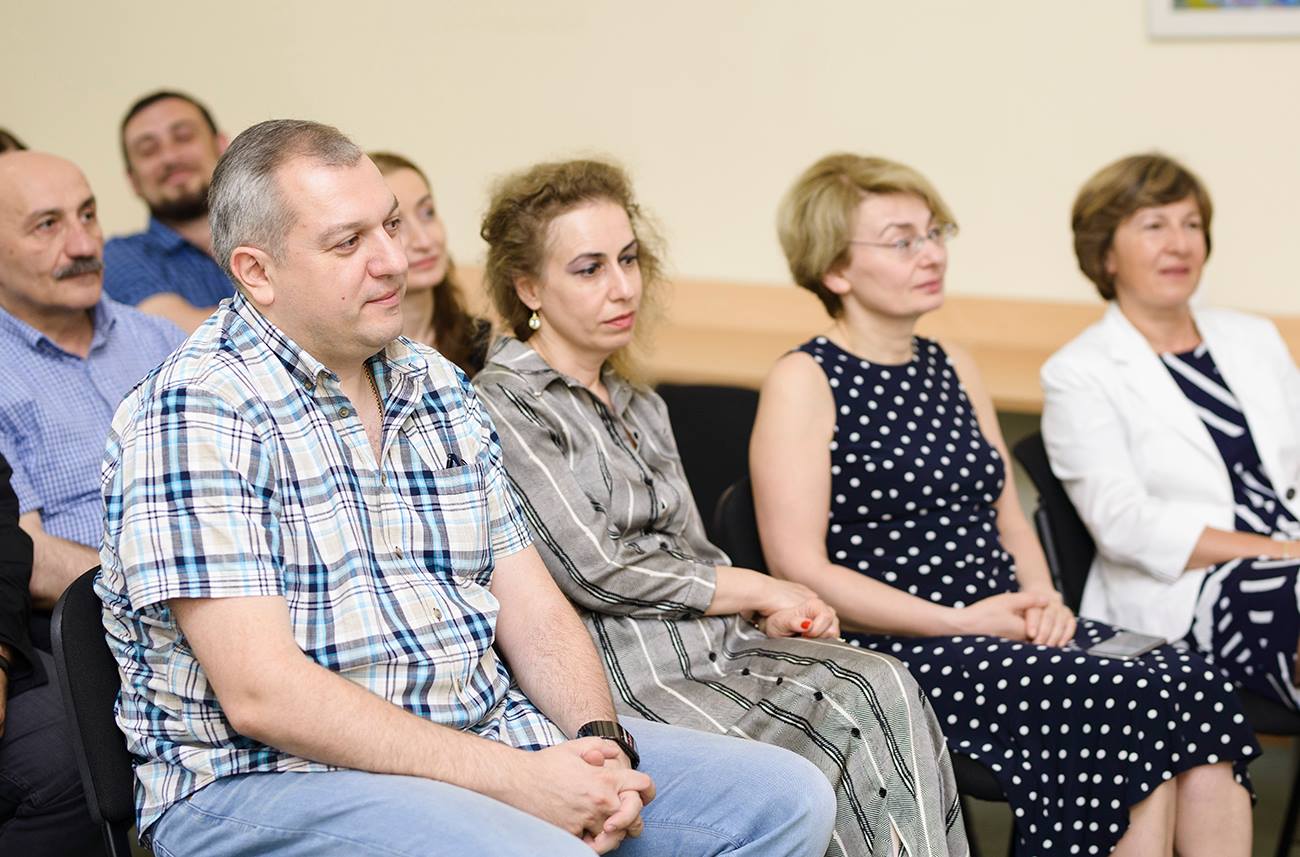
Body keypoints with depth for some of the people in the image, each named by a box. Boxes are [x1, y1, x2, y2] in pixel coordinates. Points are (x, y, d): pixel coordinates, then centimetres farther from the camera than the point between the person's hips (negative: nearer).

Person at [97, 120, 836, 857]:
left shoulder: (439, 386, 13)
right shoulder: (198, 409, -11)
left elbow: (533, 611, 13)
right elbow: (261, 694, -19)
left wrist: (601, 741, -8)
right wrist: (513, 779, -20)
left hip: (490, 734, 7)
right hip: (273, 777, -7)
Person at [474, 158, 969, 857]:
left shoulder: (641, 407, 22)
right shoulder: (503, 407, -5)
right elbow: (594, 571, -12)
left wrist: (773, 613, -2)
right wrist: (762, 591, -4)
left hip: (711, 649, 7)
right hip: (625, 679, -7)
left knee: (882, 688, -22)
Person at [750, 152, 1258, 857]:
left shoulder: (954, 371, 19)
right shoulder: (804, 383, -3)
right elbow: (800, 571, -11)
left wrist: (1042, 601, 1)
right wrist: (959, 621, -15)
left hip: (1004, 632, 7)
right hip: (895, 654, -7)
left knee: (1196, 685, -20)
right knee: (1144, 699, -26)